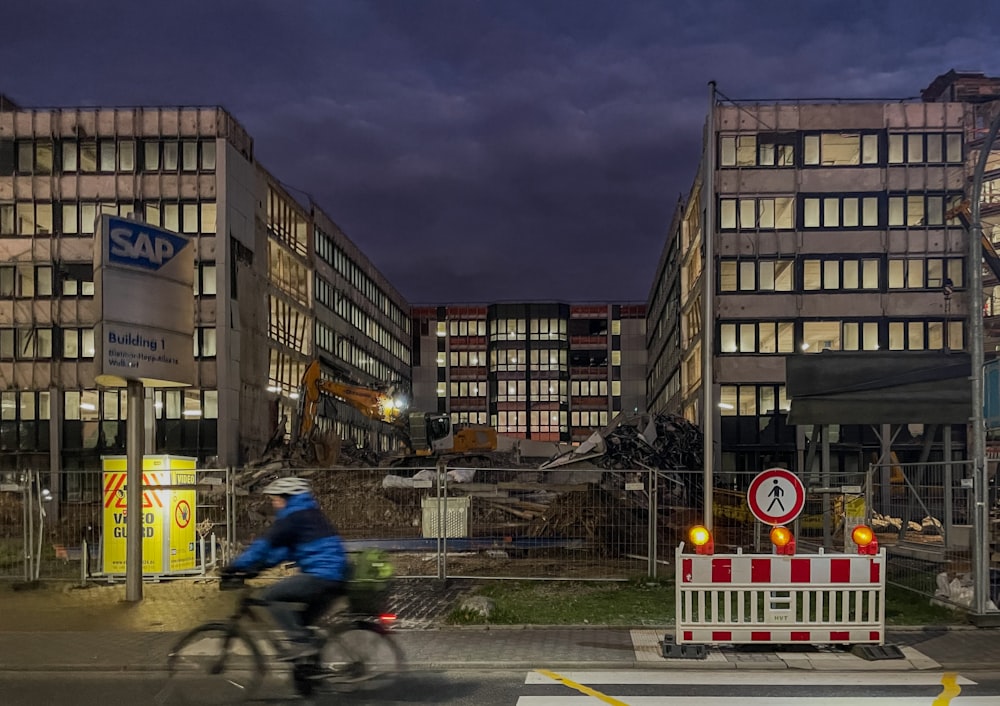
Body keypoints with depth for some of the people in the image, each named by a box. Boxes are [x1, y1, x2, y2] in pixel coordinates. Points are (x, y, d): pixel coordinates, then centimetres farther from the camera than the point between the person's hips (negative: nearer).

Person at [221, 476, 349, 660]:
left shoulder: (294, 516, -6)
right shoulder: (309, 513, 23)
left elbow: (265, 545, -9)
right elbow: (284, 550, 26)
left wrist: (235, 567, -4)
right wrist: (256, 568, 21)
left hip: (322, 575, -10)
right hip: (336, 577, 10)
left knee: (271, 595, -7)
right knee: (304, 622, 18)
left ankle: (301, 643, -13)